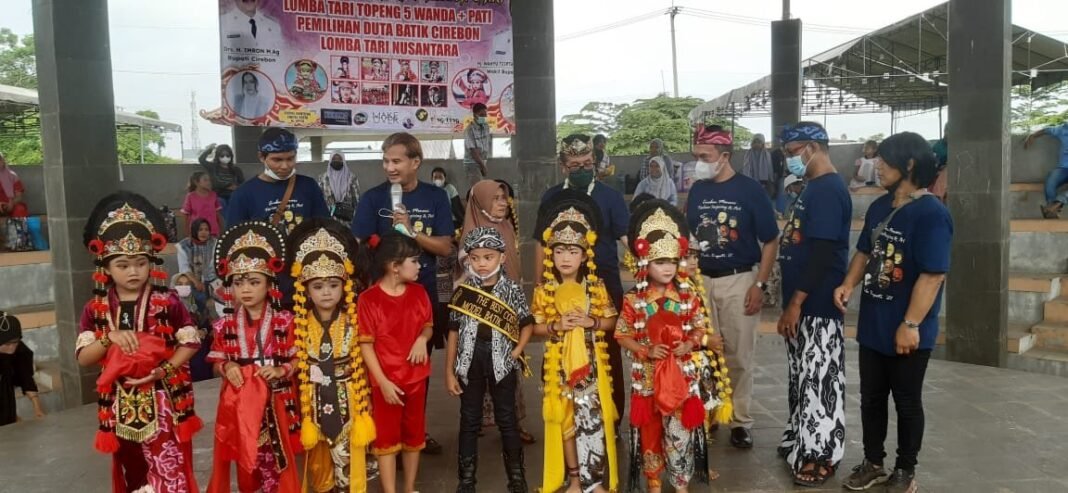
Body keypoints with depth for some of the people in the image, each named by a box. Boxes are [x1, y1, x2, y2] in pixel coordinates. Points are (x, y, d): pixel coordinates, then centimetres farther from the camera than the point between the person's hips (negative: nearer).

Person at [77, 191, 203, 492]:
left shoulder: (167, 304, -5)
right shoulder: (95, 310, 1)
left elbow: (190, 343, -5)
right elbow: (82, 358, 0)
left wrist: (161, 371, -17)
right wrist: (110, 338, -18)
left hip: (163, 403, -3)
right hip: (121, 405, 3)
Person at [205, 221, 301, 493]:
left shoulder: (284, 321, -4)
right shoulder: (225, 325, 2)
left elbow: (299, 358, 0)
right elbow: (216, 364, 9)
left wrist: (281, 370, -17)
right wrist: (226, 367, -12)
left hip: (275, 400, -2)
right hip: (239, 402, 2)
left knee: (278, 459, 5)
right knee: (245, 459, 10)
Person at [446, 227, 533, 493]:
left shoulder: (511, 290, -4)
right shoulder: (462, 292, -1)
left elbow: (527, 324, 4)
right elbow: (454, 333, 2)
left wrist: (517, 352, -10)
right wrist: (449, 372, 1)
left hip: (502, 364, -1)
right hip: (470, 365, 1)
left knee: (507, 420, 10)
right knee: (469, 421, 11)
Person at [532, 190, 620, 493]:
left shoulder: (596, 287, -2)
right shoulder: (544, 290, -3)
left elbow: (611, 321, 3)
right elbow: (535, 327, 1)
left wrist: (591, 322, -15)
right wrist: (556, 325, -16)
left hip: (591, 362, 0)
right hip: (559, 363, 0)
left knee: (593, 418, 0)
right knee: (566, 418, 8)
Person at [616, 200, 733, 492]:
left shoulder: (688, 297, -2)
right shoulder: (633, 300, -7)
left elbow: (700, 328, 4)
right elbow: (622, 336, -3)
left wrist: (690, 343, -15)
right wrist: (646, 350, -16)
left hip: (682, 375, 1)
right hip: (648, 377, 0)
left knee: (680, 429, 7)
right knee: (650, 431, 11)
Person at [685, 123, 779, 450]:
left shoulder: (750, 190, -8)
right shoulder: (697, 190, 4)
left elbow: (770, 241, -5)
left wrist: (760, 285, -12)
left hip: (739, 280, -4)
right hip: (702, 279, 4)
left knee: (739, 355, 3)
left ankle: (741, 421, 16)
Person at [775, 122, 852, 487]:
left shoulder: (829, 190, -17)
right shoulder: (814, 188, 14)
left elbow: (822, 254, -22)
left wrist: (795, 303, -21)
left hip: (817, 306, -10)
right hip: (804, 304, 10)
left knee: (818, 379, 1)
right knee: (805, 376, 17)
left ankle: (820, 456, 12)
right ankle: (802, 441, 29)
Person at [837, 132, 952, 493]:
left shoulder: (931, 214, -18)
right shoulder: (879, 207, 7)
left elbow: (933, 275, -22)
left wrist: (911, 324, -23)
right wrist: (849, 284, -1)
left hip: (906, 332, -7)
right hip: (872, 325, 7)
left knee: (907, 402, 10)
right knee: (871, 398, 16)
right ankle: (873, 463, 31)